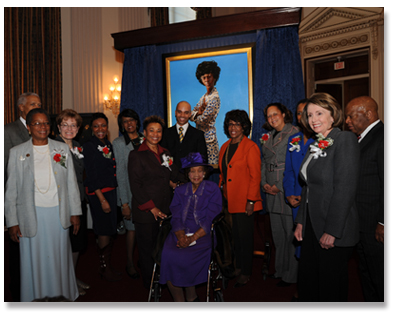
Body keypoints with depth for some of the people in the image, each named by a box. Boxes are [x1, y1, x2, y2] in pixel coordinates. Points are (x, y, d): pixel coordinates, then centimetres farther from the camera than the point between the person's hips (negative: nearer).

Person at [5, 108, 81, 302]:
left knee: (60, 258, 12)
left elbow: (71, 183, 5)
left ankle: (62, 295, 30)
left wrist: (75, 212, 4)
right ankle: (36, 298, 28)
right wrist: (12, 221, -1)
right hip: (32, 215, -1)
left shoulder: (62, 149, 4)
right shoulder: (17, 152, 0)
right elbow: (11, 190, 2)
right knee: (35, 260, 9)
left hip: (59, 213, 2)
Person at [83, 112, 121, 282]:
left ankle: (107, 266, 27)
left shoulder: (109, 145, 12)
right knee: (104, 231, 1)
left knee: (110, 231, 13)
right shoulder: (89, 146, -9)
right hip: (98, 193, -7)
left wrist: (112, 196, 9)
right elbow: (91, 176, -13)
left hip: (111, 191, 7)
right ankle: (104, 268, 18)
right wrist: (102, 199, -15)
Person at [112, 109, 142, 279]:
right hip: (129, 192, -3)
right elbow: (120, 173, -6)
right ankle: (130, 264, 25)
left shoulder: (145, 140, 7)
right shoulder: (118, 143, -3)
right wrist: (124, 202, -9)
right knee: (132, 228, 5)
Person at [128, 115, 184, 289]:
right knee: (147, 250, 7)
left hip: (165, 210, 5)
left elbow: (175, 177, 18)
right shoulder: (136, 155, -4)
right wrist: (151, 208, -11)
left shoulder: (165, 153, 13)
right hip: (145, 213, -4)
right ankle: (150, 285, 26)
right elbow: (135, 186, -9)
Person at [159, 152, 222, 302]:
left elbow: (211, 220, -3)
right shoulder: (180, 191, 14)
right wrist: (181, 237, -13)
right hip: (181, 233, 3)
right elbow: (176, 218, 6)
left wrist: (193, 238, -15)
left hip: (203, 234, -3)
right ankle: (179, 300, -5)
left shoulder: (213, 189, 3)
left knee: (187, 255, -30)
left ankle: (191, 297, -1)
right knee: (168, 254, -25)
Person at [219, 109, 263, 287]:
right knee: (236, 235, 15)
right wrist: (221, 191, 11)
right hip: (229, 199, 6)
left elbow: (255, 176, -12)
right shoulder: (225, 147, 12)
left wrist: (251, 201, -15)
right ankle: (238, 266, 31)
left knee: (245, 236, 4)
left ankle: (245, 273, 18)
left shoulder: (250, 147, -9)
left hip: (244, 201, -6)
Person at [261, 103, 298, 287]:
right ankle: (280, 270, 27)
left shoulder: (294, 133, -5)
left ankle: (291, 274, 14)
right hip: (272, 191, 7)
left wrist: (280, 186, -14)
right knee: (277, 232, 14)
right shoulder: (269, 137, 17)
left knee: (290, 232, 0)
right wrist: (264, 183, 4)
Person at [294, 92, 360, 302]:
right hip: (312, 226, 7)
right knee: (307, 281, 14)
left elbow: (345, 188, -19)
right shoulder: (317, 145, 13)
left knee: (331, 286, 8)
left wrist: (332, 231, -19)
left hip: (334, 231, -7)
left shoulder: (345, 139, -12)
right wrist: (301, 221, 12)